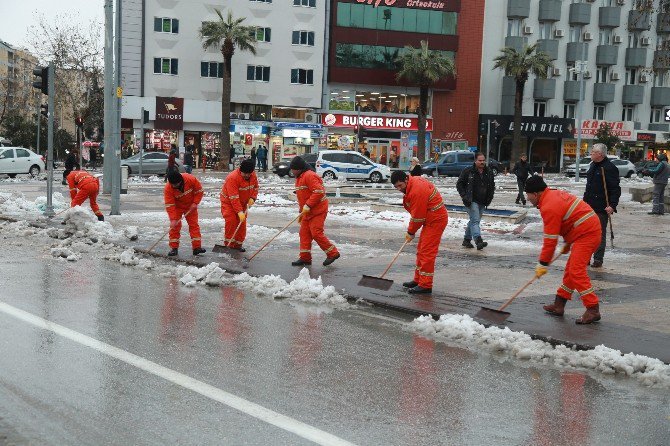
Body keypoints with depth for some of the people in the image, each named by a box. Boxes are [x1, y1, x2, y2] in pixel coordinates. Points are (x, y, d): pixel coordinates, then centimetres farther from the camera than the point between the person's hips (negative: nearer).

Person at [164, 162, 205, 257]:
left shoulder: (191, 179, -29)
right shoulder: (168, 188, -29)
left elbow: (199, 191, -13)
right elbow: (169, 205, -27)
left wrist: (195, 203, -20)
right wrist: (173, 219, -32)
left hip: (190, 206, 1)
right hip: (177, 207, -1)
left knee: (194, 224, -3)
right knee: (175, 226, -7)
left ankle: (197, 247, -2)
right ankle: (174, 248, 1)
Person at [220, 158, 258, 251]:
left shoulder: (253, 175, -10)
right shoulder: (232, 178, -31)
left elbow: (255, 187, 9)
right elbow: (234, 198, -33)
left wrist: (252, 198, -10)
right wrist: (239, 212, -37)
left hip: (243, 202, 6)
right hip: (229, 201, -6)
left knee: (242, 223, 4)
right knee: (231, 220, -19)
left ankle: (238, 244, 15)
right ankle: (229, 243, -10)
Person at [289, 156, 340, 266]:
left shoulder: (309, 176, -17)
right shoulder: (299, 178, 17)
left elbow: (319, 192, -26)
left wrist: (307, 206, -24)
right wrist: (302, 212, 25)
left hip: (318, 210, -10)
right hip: (308, 212, 10)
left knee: (316, 233, -12)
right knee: (304, 232, 7)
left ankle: (333, 253, -1)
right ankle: (305, 257, 12)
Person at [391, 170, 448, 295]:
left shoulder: (417, 191, -26)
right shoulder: (414, 181, 5)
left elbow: (418, 216, -20)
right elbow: (416, 213, 15)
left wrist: (411, 232, -5)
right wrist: (411, 230, 11)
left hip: (436, 220, -11)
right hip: (430, 219, 11)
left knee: (427, 252, -11)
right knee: (421, 250, 16)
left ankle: (425, 286, -9)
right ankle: (418, 280, 26)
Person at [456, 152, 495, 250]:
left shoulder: (489, 173, 9)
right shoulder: (468, 171, -6)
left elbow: (492, 186, 22)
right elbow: (459, 184, -1)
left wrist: (489, 198, 10)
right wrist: (464, 196, -11)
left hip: (482, 202, 6)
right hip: (471, 201, -6)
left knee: (473, 221, 14)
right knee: (475, 220, -17)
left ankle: (466, 240, 26)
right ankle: (478, 241, -29)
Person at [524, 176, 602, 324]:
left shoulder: (549, 207, -19)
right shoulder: (554, 194, 13)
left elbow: (550, 239, -17)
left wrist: (543, 264, -10)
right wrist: (568, 243, 29)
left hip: (586, 234, -11)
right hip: (589, 230, 11)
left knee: (576, 271, -15)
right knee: (571, 269, 15)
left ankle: (593, 310, -16)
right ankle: (559, 305, 22)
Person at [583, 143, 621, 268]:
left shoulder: (609, 168, -14)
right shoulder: (593, 166, 14)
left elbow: (616, 189, -17)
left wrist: (612, 205, -23)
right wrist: (585, 201, 22)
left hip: (601, 208, -8)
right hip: (589, 206, 9)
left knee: (600, 234, 0)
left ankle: (598, 259, 6)